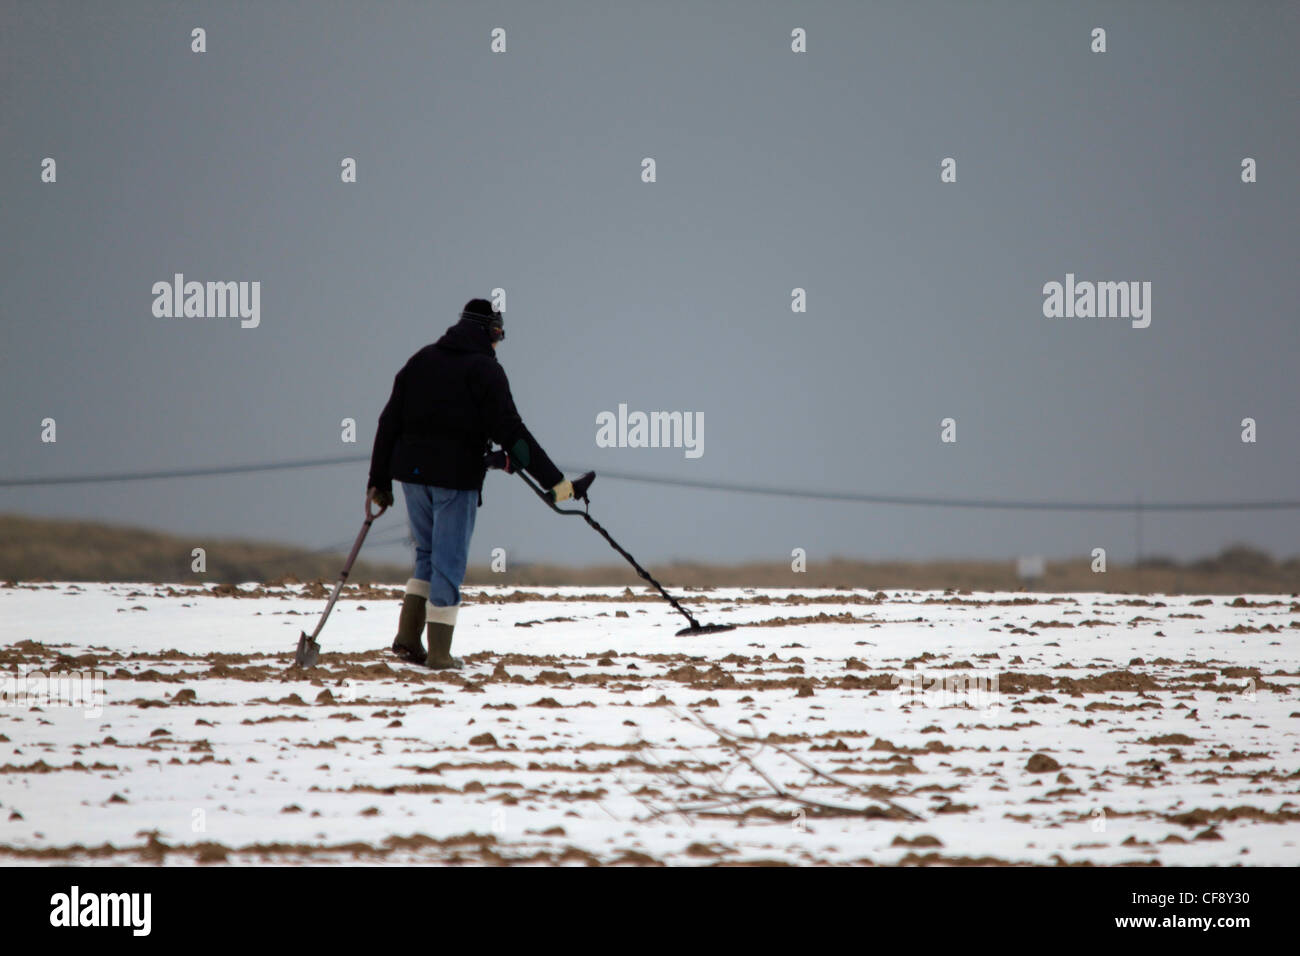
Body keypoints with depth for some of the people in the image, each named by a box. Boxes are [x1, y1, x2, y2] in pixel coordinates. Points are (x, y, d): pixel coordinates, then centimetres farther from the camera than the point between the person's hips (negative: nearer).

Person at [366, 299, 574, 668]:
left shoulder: (421, 361, 11)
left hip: (412, 472, 6)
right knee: (449, 562, 1)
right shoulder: (484, 370, -7)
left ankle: (407, 637, 12)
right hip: (456, 478, -5)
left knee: (428, 554, 20)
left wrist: (378, 480, 17)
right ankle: (438, 652, 1)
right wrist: (553, 479, -12)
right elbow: (510, 433, -13)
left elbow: (389, 423, 11)